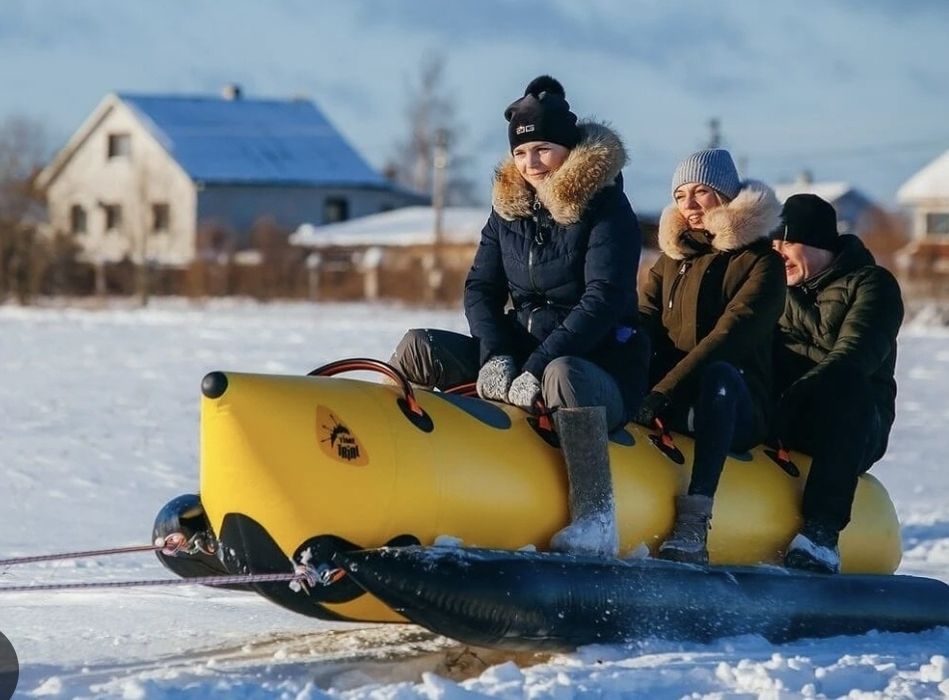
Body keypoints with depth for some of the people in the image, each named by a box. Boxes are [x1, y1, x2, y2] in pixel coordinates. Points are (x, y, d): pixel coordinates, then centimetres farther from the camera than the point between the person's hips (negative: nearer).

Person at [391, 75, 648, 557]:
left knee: (562, 375, -42)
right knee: (419, 348, -9)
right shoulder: (509, 206, 9)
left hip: (602, 365, -7)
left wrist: (538, 369, -28)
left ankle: (597, 522, -42)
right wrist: (495, 356, -13)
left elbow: (603, 300, -20)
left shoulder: (606, 208, -10)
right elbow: (481, 288, 7)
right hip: (520, 350, 7)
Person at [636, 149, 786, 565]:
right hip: (672, 406, 5)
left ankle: (694, 525, -52)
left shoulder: (761, 262, 1)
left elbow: (730, 336, -15)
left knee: (720, 373, -39)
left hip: (736, 410, -5)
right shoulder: (671, 258, 19)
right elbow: (641, 323, 4)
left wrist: (664, 391, -27)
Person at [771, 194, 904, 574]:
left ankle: (821, 531, -44)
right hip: (779, 416, 4)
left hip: (853, 425, -4)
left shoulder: (871, 284, 2)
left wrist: (800, 393, -33)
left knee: (847, 387, -38)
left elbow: (856, 355, -17)